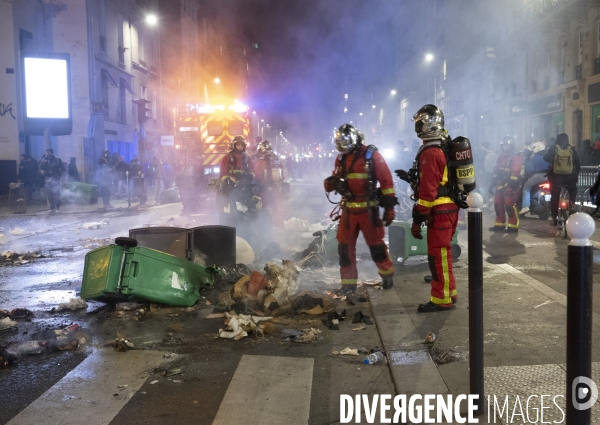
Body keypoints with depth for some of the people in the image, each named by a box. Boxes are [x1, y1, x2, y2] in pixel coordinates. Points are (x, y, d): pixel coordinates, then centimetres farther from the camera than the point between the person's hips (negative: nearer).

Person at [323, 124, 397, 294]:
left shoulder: (371, 155, -8)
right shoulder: (341, 158, 9)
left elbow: (386, 181, -7)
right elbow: (336, 180, 22)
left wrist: (389, 207, -10)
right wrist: (330, 183, -4)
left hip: (368, 209, -5)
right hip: (348, 209, 5)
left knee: (376, 244, 5)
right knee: (345, 246, 5)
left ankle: (387, 274, 27)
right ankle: (348, 283, 15)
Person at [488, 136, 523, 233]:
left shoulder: (516, 158, -8)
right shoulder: (501, 157, 20)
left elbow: (515, 173, -17)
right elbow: (496, 171, 23)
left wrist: (511, 183, -27)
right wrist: (492, 184, 20)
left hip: (510, 186, -9)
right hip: (500, 185, 9)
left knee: (510, 206, -11)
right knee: (498, 205, 10)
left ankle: (513, 226, -6)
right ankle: (499, 224, 20)